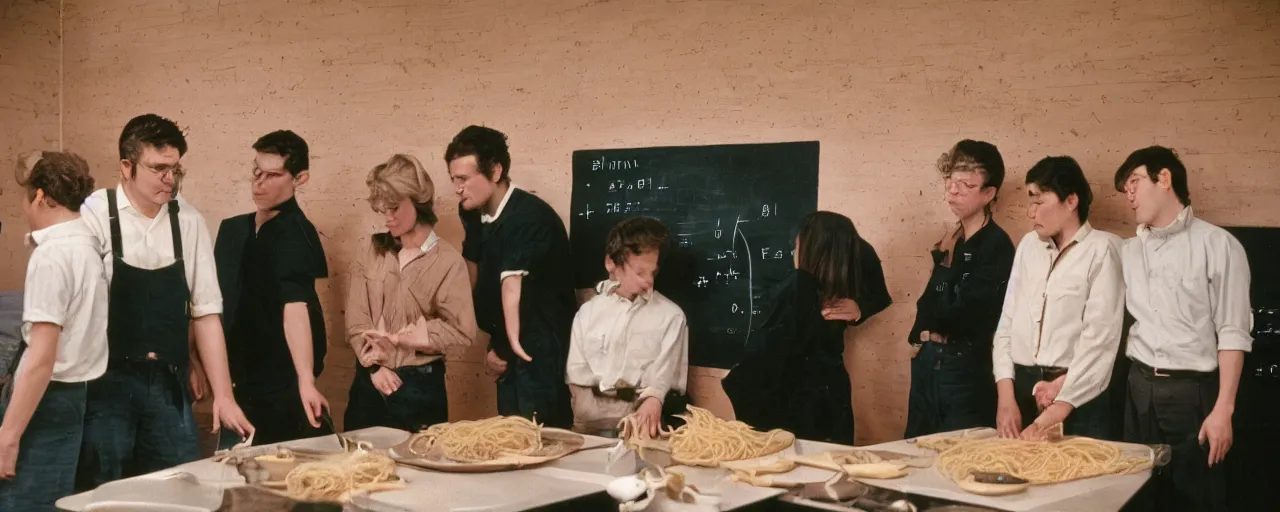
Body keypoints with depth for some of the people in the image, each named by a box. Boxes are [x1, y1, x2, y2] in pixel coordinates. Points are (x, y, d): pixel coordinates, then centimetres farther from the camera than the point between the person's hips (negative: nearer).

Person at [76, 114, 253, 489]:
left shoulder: (189, 222, 2)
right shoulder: (94, 217, -9)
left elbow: (205, 312, 3)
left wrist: (223, 395, 1)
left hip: (169, 385, 3)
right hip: (106, 384, -3)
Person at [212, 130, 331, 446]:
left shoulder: (295, 234, -15)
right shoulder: (232, 230, 8)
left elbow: (295, 305, -29)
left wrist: (306, 380, -39)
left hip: (281, 389, -7)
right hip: (241, 384, 7)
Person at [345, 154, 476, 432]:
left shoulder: (447, 261, -7)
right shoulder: (371, 253, 4)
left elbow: (462, 333, -13)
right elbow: (356, 322, -1)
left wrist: (396, 339, -13)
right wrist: (375, 366, -16)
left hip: (419, 386, -3)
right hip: (369, 384, 3)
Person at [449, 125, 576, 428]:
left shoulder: (530, 216, -22)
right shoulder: (471, 213, 3)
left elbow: (512, 282, -30)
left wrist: (511, 343, -33)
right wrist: (496, 344, 10)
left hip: (542, 352, -8)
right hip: (508, 348, 8)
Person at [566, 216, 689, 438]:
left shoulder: (671, 316, 3)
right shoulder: (588, 312, 12)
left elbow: (663, 380, -2)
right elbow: (576, 376, 10)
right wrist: (584, 421, -3)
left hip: (640, 418, -2)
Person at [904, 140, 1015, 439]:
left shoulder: (996, 245, -12)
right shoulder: (952, 240, 11)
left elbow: (961, 315, -18)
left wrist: (945, 261, -7)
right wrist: (921, 337, 0)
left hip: (966, 364, -8)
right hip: (928, 361, 8)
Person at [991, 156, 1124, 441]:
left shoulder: (1102, 249, -6)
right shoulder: (1028, 245, 11)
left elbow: (1100, 337, -13)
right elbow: (1007, 321, 10)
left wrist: (1057, 411, -16)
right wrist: (1006, 395, -1)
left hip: (1077, 398, -5)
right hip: (1021, 388, 5)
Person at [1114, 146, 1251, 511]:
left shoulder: (1217, 245, -5)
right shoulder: (1129, 253, 11)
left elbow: (1233, 333, -8)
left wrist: (1223, 409, -14)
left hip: (1194, 391, -5)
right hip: (1140, 390, 5)